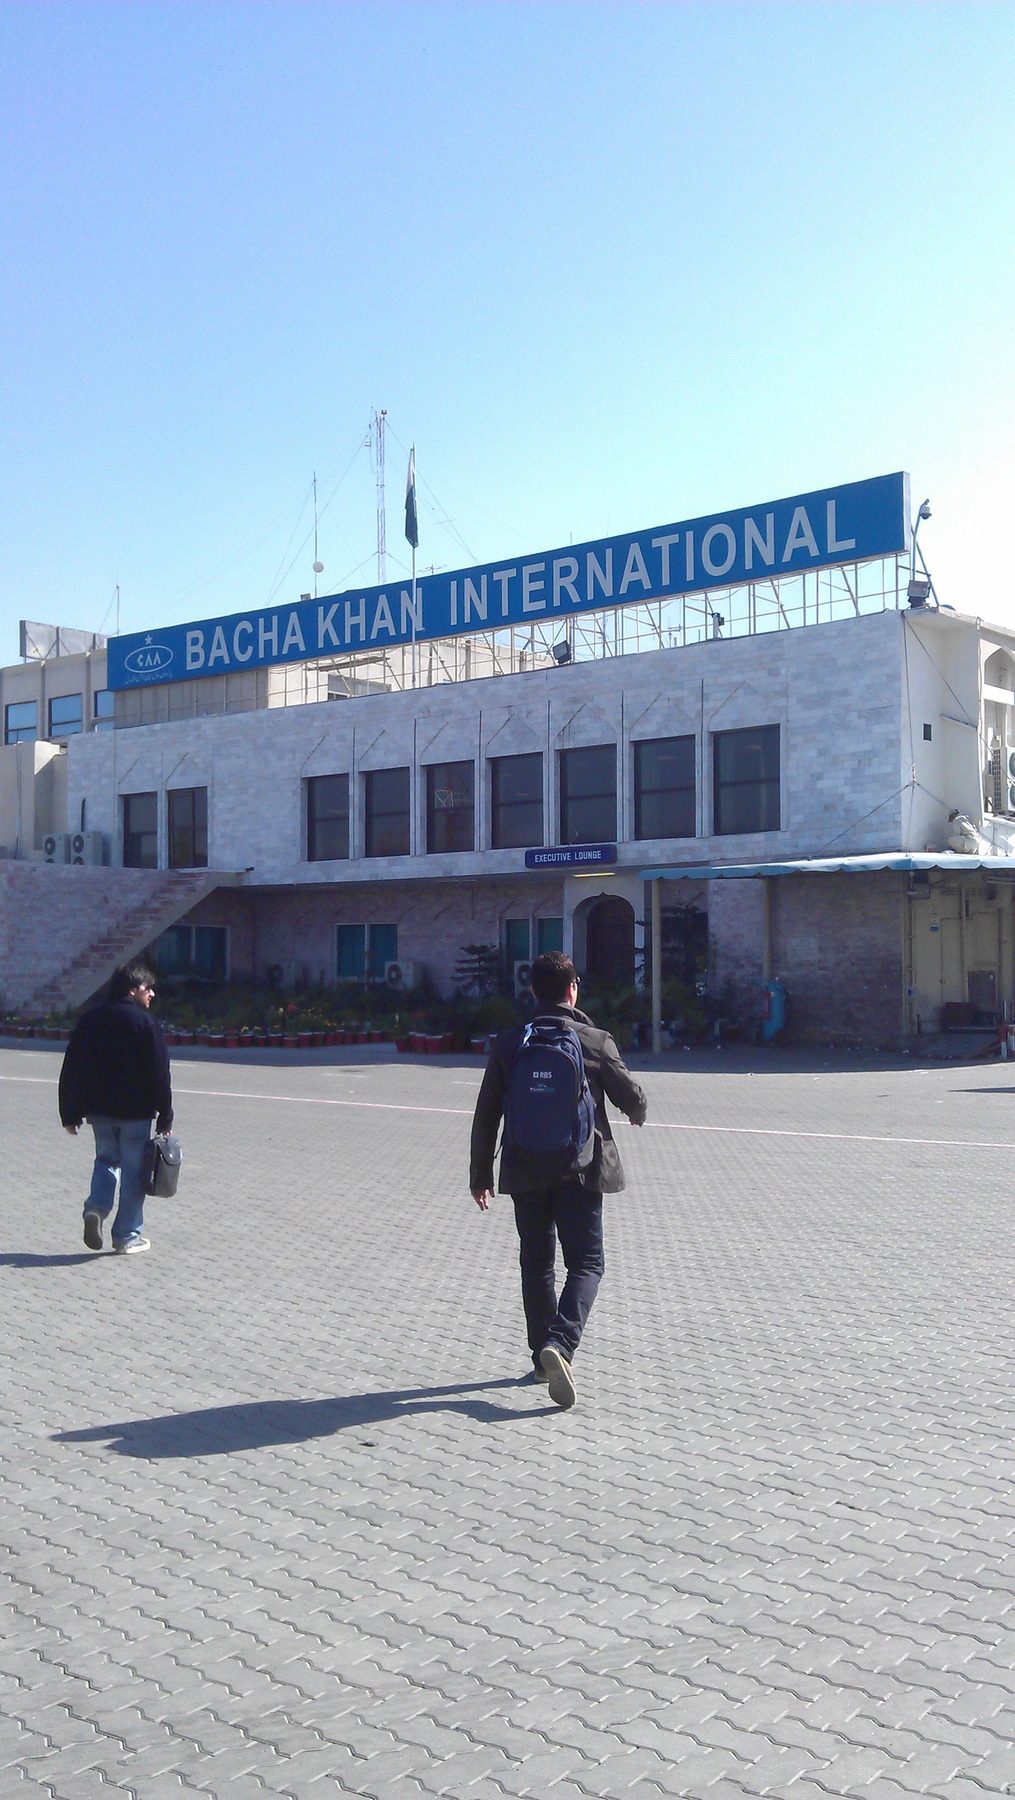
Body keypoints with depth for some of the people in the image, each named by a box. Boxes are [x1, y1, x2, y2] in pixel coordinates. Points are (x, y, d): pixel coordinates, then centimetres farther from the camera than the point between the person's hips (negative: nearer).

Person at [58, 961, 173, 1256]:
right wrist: (165, 1118, -3)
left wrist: (69, 1114, 13)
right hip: (135, 1111, -5)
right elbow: (160, 1076, -10)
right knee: (133, 1170, 5)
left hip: (98, 1109, 5)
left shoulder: (90, 1019, 6)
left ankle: (96, 1207, -2)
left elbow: (70, 1070, 8)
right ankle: (127, 1237, 8)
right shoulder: (146, 1023, -10)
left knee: (106, 1158, 23)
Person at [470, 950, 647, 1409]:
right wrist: (637, 1113, 28)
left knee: (536, 1263, 16)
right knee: (586, 1263, 4)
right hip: (580, 1172, -3)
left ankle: (543, 1357, 23)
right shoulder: (596, 1042, -7)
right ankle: (560, 1344, -18)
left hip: (526, 1173, 3)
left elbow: (486, 1116, 2)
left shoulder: (507, 1043, 0)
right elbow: (632, 1098, 3)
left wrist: (480, 1175, 12)